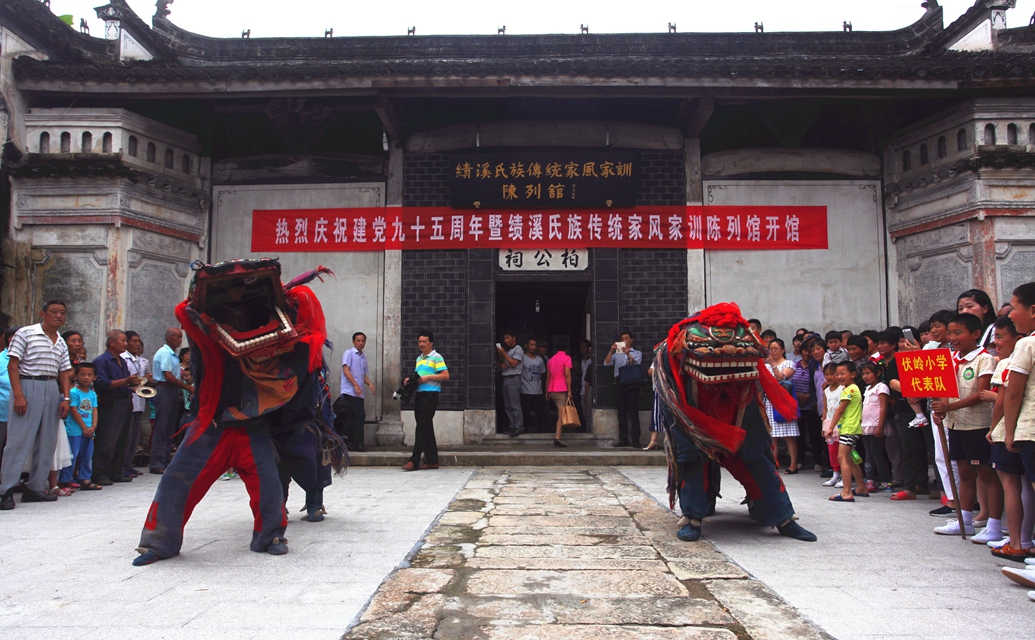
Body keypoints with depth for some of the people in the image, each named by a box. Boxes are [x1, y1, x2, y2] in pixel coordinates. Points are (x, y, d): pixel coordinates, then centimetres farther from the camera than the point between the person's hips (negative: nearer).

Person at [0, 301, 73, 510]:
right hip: (28, 386, -6)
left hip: (52, 390, 6)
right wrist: (18, 395, -15)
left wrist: (65, 398, 4)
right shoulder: (26, 334, -3)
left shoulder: (61, 343, 14)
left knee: (47, 442, 7)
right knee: (19, 440, -6)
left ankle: (35, 488, 15)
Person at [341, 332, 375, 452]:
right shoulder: (349, 353, -2)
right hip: (349, 391, -7)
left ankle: (350, 442, 13)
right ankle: (358, 442, -9)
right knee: (360, 415, -13)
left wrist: (369, 383, 1)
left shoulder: (364, 357, 19)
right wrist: (355, 385, -19)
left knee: (353, 417, 9)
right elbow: (346, 370, -12)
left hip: (359, 392, 7)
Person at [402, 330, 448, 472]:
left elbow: (446, 375, -11)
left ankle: (414, 461, -9)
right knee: (426, 427, 9)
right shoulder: (419, 359, 19)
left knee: (422, 427, -9)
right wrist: (410, 380, 8)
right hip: (419, 394, 8)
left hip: (430, 395, -8)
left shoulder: (436, 357, -4)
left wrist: (428, 377, -17)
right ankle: (432, 460, 14)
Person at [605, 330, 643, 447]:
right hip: (619, 383, 3)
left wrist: (628, 354, -15)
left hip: (632, 384, -3)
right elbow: (606, 363, 6)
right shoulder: (617, 354, 21)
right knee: (621, 412, 2)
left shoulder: (637, 353, 14)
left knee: (633, 412, -7)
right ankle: (623, 439, 3)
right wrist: (611, 351, -4)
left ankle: (635, 440, -7)